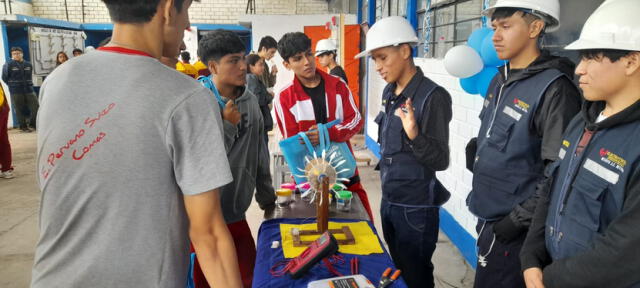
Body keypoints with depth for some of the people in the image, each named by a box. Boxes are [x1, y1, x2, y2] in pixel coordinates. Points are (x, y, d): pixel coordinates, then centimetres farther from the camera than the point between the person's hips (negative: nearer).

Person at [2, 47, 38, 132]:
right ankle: (23, 127, 15)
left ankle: (32, 124, 20)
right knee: (20, 110, 2)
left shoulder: (28, 65, 6)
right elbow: (4, 78, 2)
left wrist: (28, 84, 10)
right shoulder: (8, 65, -6)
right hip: (16, 92, -3)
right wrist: (12, 85, 7)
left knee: (36, 107, 1)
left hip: (29, 90, 4)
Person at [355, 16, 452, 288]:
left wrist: (414, 135, -36)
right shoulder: (389, 92, 4)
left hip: (416, 207, -7)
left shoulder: (432, 96, -19)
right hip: (388, 200, 7)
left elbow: (440, 161, -20)